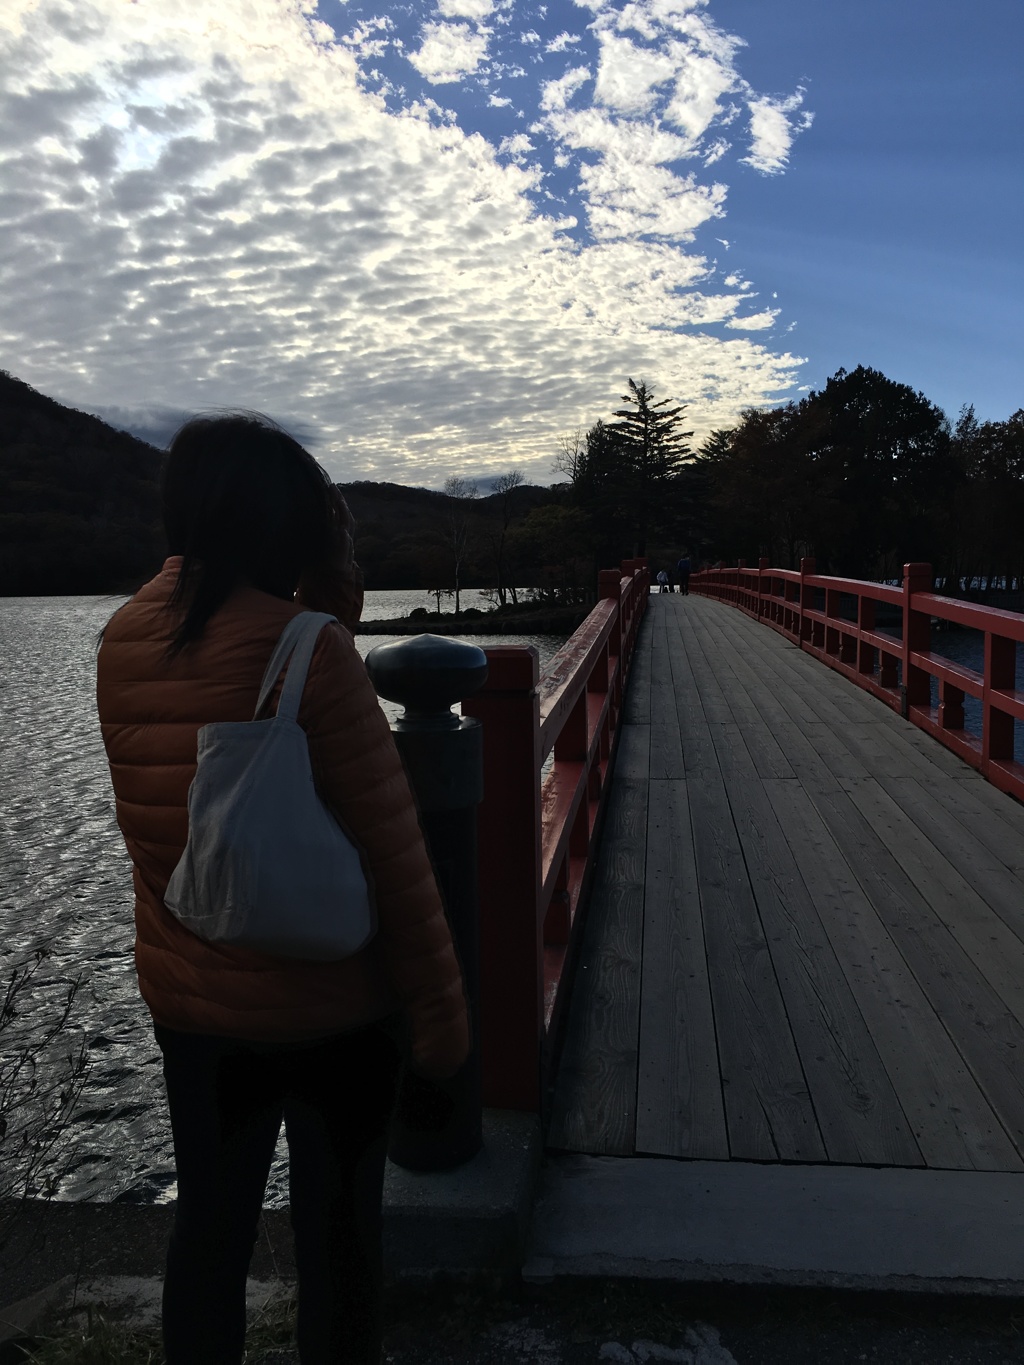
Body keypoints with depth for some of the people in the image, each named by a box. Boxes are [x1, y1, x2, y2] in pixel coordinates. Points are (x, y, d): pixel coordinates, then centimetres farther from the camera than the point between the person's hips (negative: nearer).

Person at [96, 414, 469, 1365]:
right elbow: (392, 850, -20)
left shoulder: (122, 642, -4)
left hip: (183, 994, 6)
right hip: (327, 1003, -5)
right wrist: (438, 1010, -10)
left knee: (209, 1219, 25)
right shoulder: (308, 647, -22)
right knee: (336, 1230, 18)